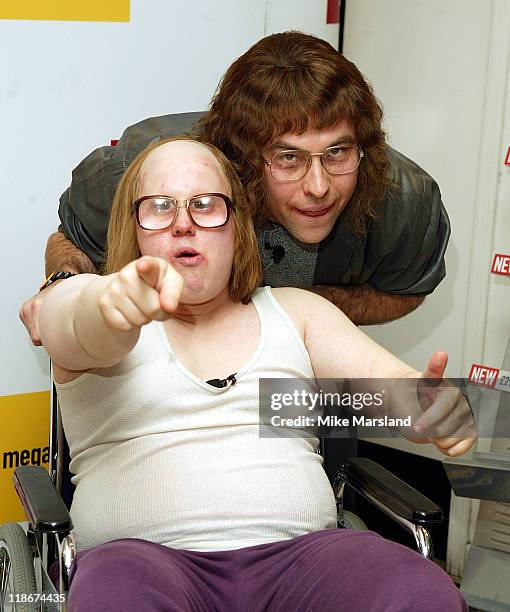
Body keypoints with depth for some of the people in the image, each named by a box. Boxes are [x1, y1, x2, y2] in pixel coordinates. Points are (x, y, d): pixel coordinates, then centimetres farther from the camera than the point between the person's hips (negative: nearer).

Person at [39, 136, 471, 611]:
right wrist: (115, 302, -39)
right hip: (143, 554, -2)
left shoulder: (294, 311, 22)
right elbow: (85, 330, -14)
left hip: (297, 550, 2)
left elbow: (385, 378, 9)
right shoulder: (84, 302, 11)